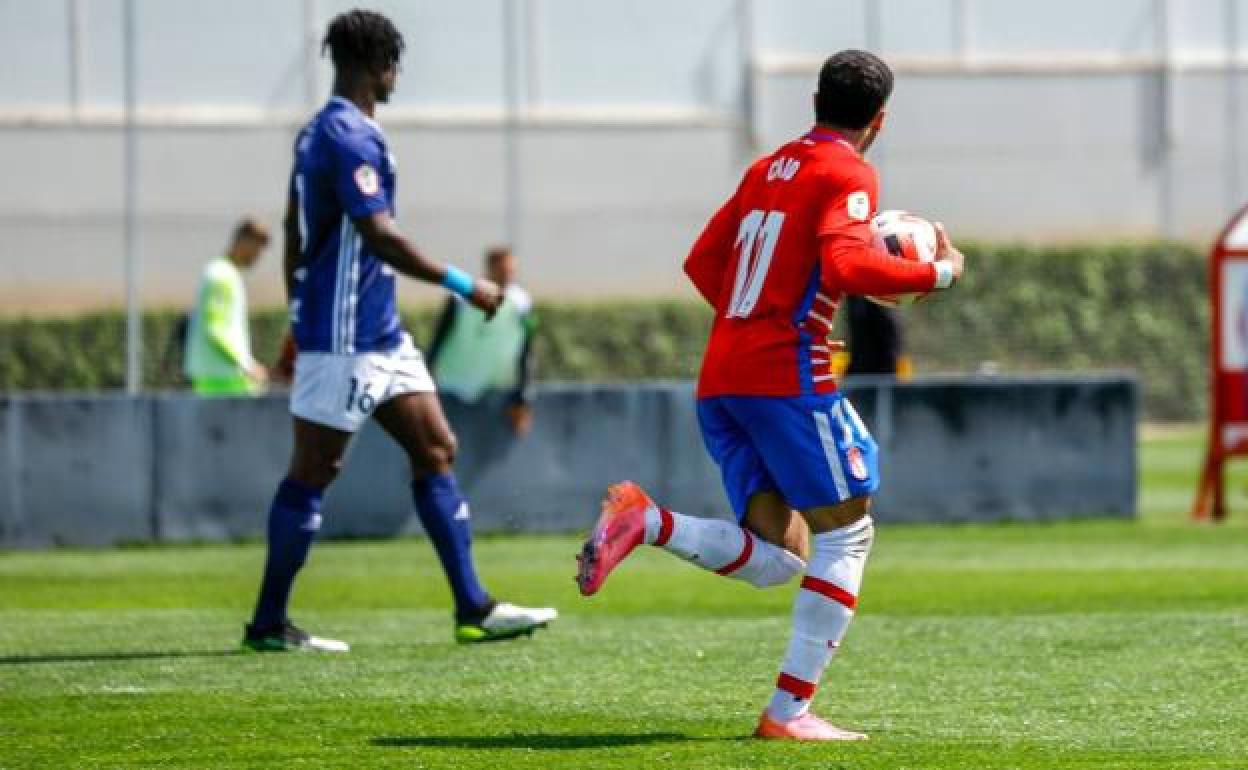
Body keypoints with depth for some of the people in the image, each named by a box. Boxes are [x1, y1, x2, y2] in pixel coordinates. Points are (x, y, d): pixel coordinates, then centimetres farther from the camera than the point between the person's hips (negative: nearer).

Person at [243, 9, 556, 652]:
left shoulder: (319, 133, 14)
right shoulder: (350, 137, -17)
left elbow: (293, 231, 20)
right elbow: (378, 236, -25)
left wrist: (297, 324, 25)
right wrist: (463, 286, -19)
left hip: (380, 334, 10)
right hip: (345, 338, -10)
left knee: (435, 449, 7)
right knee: (313, 471, -3)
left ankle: (473, 609, 7)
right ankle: (268, 623, 4)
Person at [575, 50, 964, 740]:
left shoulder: (767, 168, 19)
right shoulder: (849, 174, -4)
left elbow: (703, 262, 22)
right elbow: (846, 266, -20)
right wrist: (936, 273, -7)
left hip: (720, 378, 8)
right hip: (787, 374, -7)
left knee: (776, 559, 6)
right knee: (846, 531, 3)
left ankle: (645, 521, -16)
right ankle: (790, 708, -5)